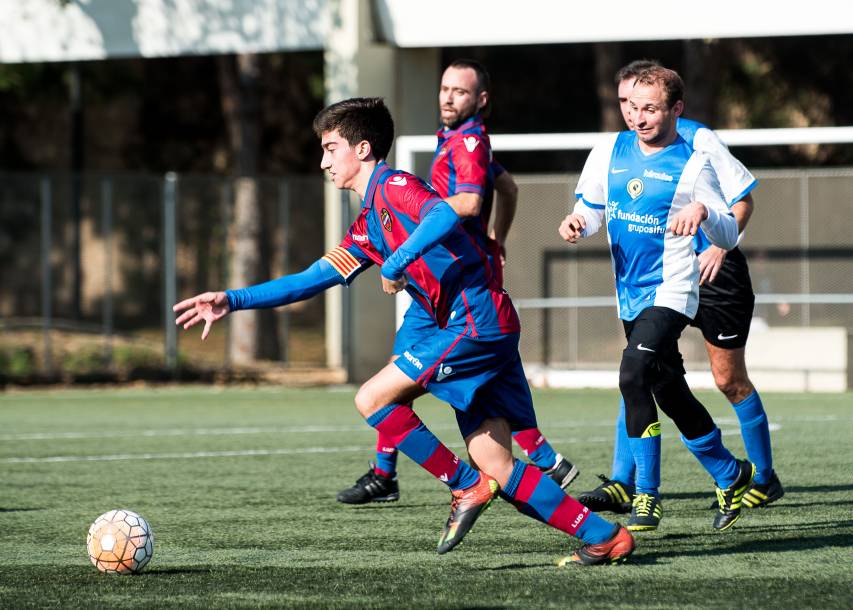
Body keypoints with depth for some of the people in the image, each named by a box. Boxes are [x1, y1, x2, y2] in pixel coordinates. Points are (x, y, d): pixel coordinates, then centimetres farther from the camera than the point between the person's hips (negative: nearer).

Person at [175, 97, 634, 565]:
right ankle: (604, 537, 2)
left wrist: (394, 265, -21)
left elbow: (446, 215, -25)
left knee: (372, 399, -9)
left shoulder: (393, 186, -4)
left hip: (476, 319, -9)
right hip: (480, 332, 9)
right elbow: (314, 279, 26)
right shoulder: (366, 229, 24)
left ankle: (466, 487, -2)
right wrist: (232, 301, 21)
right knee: (495, 468, 2)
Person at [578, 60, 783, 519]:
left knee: (729, 380, 2)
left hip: (714, 273, -5)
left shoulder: (696, 141, -13)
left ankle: (764, 479, 19)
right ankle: (622, 485, -10)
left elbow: (743, 200, -9)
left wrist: (719, 247, -22)